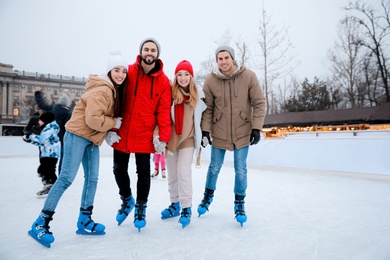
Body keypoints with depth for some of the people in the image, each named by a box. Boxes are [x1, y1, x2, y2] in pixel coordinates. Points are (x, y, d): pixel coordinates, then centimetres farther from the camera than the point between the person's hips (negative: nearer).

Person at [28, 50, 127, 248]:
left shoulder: (114, 90, 11)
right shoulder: (101, 90, -19)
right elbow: (93, 119, -26)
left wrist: (109, 132, 2)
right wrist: (114, 123, -13)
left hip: (92, 139, 9)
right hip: (78, 135, -9)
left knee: (92, 178, 8)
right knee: (66, 178, -9)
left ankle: (84, 221, 18)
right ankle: (40, 223, 3)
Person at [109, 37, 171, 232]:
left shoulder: (163, 81, -3)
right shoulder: (128, 72, -2)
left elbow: (164, 111, -5)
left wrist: (163, 138, -10)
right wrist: (111, 128, -4)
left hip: (145, 135, -1)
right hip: (122, 132, 2)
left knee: (143, 171, 8)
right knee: (119, 169, 13)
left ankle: (140, 208, 28)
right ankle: (127, 200, 39)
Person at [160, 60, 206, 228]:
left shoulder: (198, 95, 0)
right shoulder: (170, 92, -4)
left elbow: (203, 116, 10)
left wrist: (203, 135, 8)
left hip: (188, 139, -1)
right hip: (171, 138, 1)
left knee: (184, 172, -10)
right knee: (172, 174, 11)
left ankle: (187, 209, 3)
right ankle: (175, 204, 29)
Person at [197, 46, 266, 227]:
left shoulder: (248, 76, -12)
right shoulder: (210, 80, -9)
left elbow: (259, 103, -7)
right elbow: (207, 108, -3)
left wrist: (257, 128, -11)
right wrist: (205, 130, -8)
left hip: (242, 132, -1)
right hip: (219, 133, 1)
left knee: (240, 170, 5)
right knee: (214, 168, 13)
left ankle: (239, 203, 27)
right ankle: (208, 195, 40)